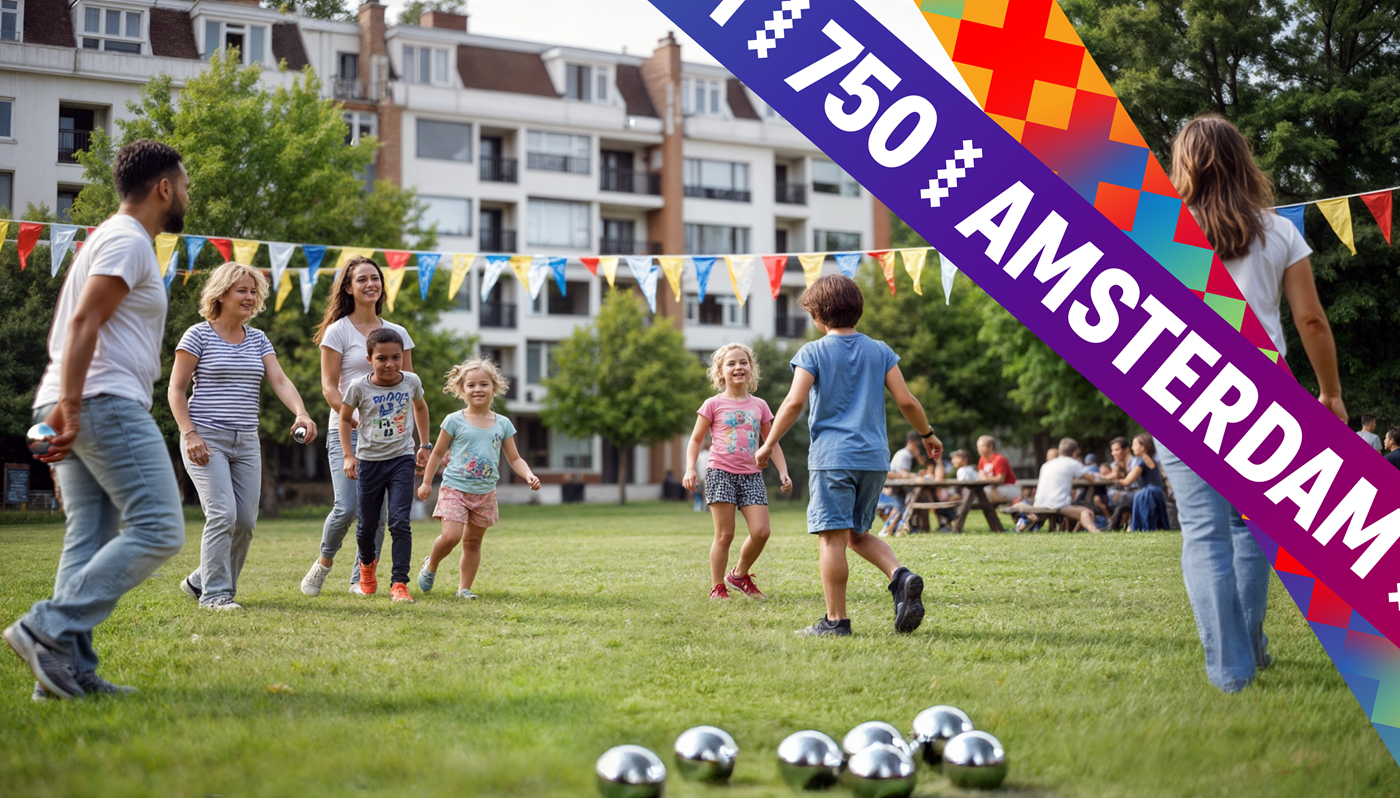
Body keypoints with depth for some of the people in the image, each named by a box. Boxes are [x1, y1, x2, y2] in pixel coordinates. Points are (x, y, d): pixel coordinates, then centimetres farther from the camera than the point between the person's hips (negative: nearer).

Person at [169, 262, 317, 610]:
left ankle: (200, 581, 20)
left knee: (246, 520, 3)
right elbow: (176, 390, -4)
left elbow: (279, 380, -1)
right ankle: (214, 593, -6)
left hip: (246, 442, 6)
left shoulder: (258, 339, 12)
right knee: (223, 514, -16)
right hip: (207, 440, -6)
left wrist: (301, 413, -20)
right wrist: (190, 434, -14)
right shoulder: (199, 335, -3)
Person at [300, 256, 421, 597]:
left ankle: (361, 578, 11)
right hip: (346, 430, -4)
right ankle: (324, 562, 13)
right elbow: (329, 386, -4)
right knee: (347, 507, -13)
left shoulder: (398, 333, 13)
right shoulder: (338, 331, 1)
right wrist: (357, 421, -18)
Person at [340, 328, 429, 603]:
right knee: (367, 525, 11)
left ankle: (399, 583, -10)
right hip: (369, 460, 0)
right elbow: (345, 418, 4)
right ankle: (367, 564, 43)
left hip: (401, 459, 0)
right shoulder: (359, 388, -11)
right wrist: (348, 455, -3)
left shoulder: (411, 382, -5)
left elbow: (420, 407, 17)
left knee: (400, 523, -12)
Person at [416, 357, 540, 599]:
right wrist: (426, 483, 6)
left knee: (473, 542, 8)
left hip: (485, 493, 3)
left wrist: (529, 476, -10)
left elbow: (514, 459, 8)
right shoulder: (455, 421, -3)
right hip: (454, 488, -3)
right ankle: (431, 565, 11)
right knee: (450, 536, -17)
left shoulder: (503, 424, 5)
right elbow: (438, 453, 6)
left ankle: (464, 588, 19)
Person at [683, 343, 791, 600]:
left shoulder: (759, 406, 12)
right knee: (725, 535, -5)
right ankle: (718, 587, 7)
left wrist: (783, 472, 7)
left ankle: (739, 574, 16)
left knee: (761, 531, -8)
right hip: (721, 473, -3)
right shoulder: (713, 405, 3)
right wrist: (690, 469, -8)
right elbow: (695, 440, 6)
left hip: (751, 475, 3)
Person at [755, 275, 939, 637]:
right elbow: (906, 400, 5)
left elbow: (795, 402, -11)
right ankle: (900, 575, -6)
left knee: (832, 537, -3)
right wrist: (927, 435, 20)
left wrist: (769, 444, -3)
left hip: (832, 457, -5)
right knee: (858, 534, 19)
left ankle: (836, 620, -4)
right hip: (874, 457, 5)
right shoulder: (880, 352, 10)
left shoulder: (813, 352, -1)